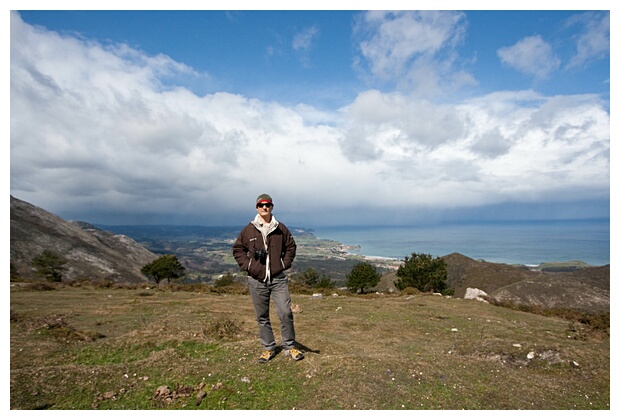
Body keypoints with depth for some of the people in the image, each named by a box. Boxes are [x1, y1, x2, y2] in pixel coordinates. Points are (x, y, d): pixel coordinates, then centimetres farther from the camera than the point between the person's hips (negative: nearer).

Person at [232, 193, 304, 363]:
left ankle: (289, 346, 14)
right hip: (257, 280, 1)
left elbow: (291, 247, 13)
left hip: (278, 279, 0)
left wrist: (285, 263, 2)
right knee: (262, 317, 10)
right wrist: (246, 265, 0)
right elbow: (237, 249, 11)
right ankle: (268, 348, 25)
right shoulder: (248, 230, 1)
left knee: (286, 313, -5)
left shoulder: (281, 228, 2)